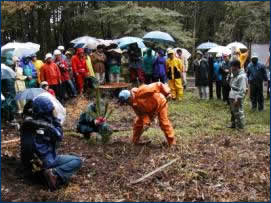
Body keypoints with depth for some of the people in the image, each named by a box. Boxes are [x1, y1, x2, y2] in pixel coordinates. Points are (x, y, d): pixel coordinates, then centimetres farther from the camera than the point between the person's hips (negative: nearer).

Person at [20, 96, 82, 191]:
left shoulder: (27, 122, -3)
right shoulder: (47, 127, -21)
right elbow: (59, 136, -3)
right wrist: (55, 119, -3)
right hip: (45, 163, -7)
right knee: (77, 161, -3)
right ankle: (56, 174, -18)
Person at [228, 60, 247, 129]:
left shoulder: (242, 76, -19)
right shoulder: (235, 75, 13)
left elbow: (242, 90, -22)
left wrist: (237, 99, -24)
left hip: (237, 99, -10)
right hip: (232, 97, 10)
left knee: (238, 113, -1)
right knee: (233, 112, 20)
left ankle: (240, 127, 10)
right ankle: (234, 124, 34)